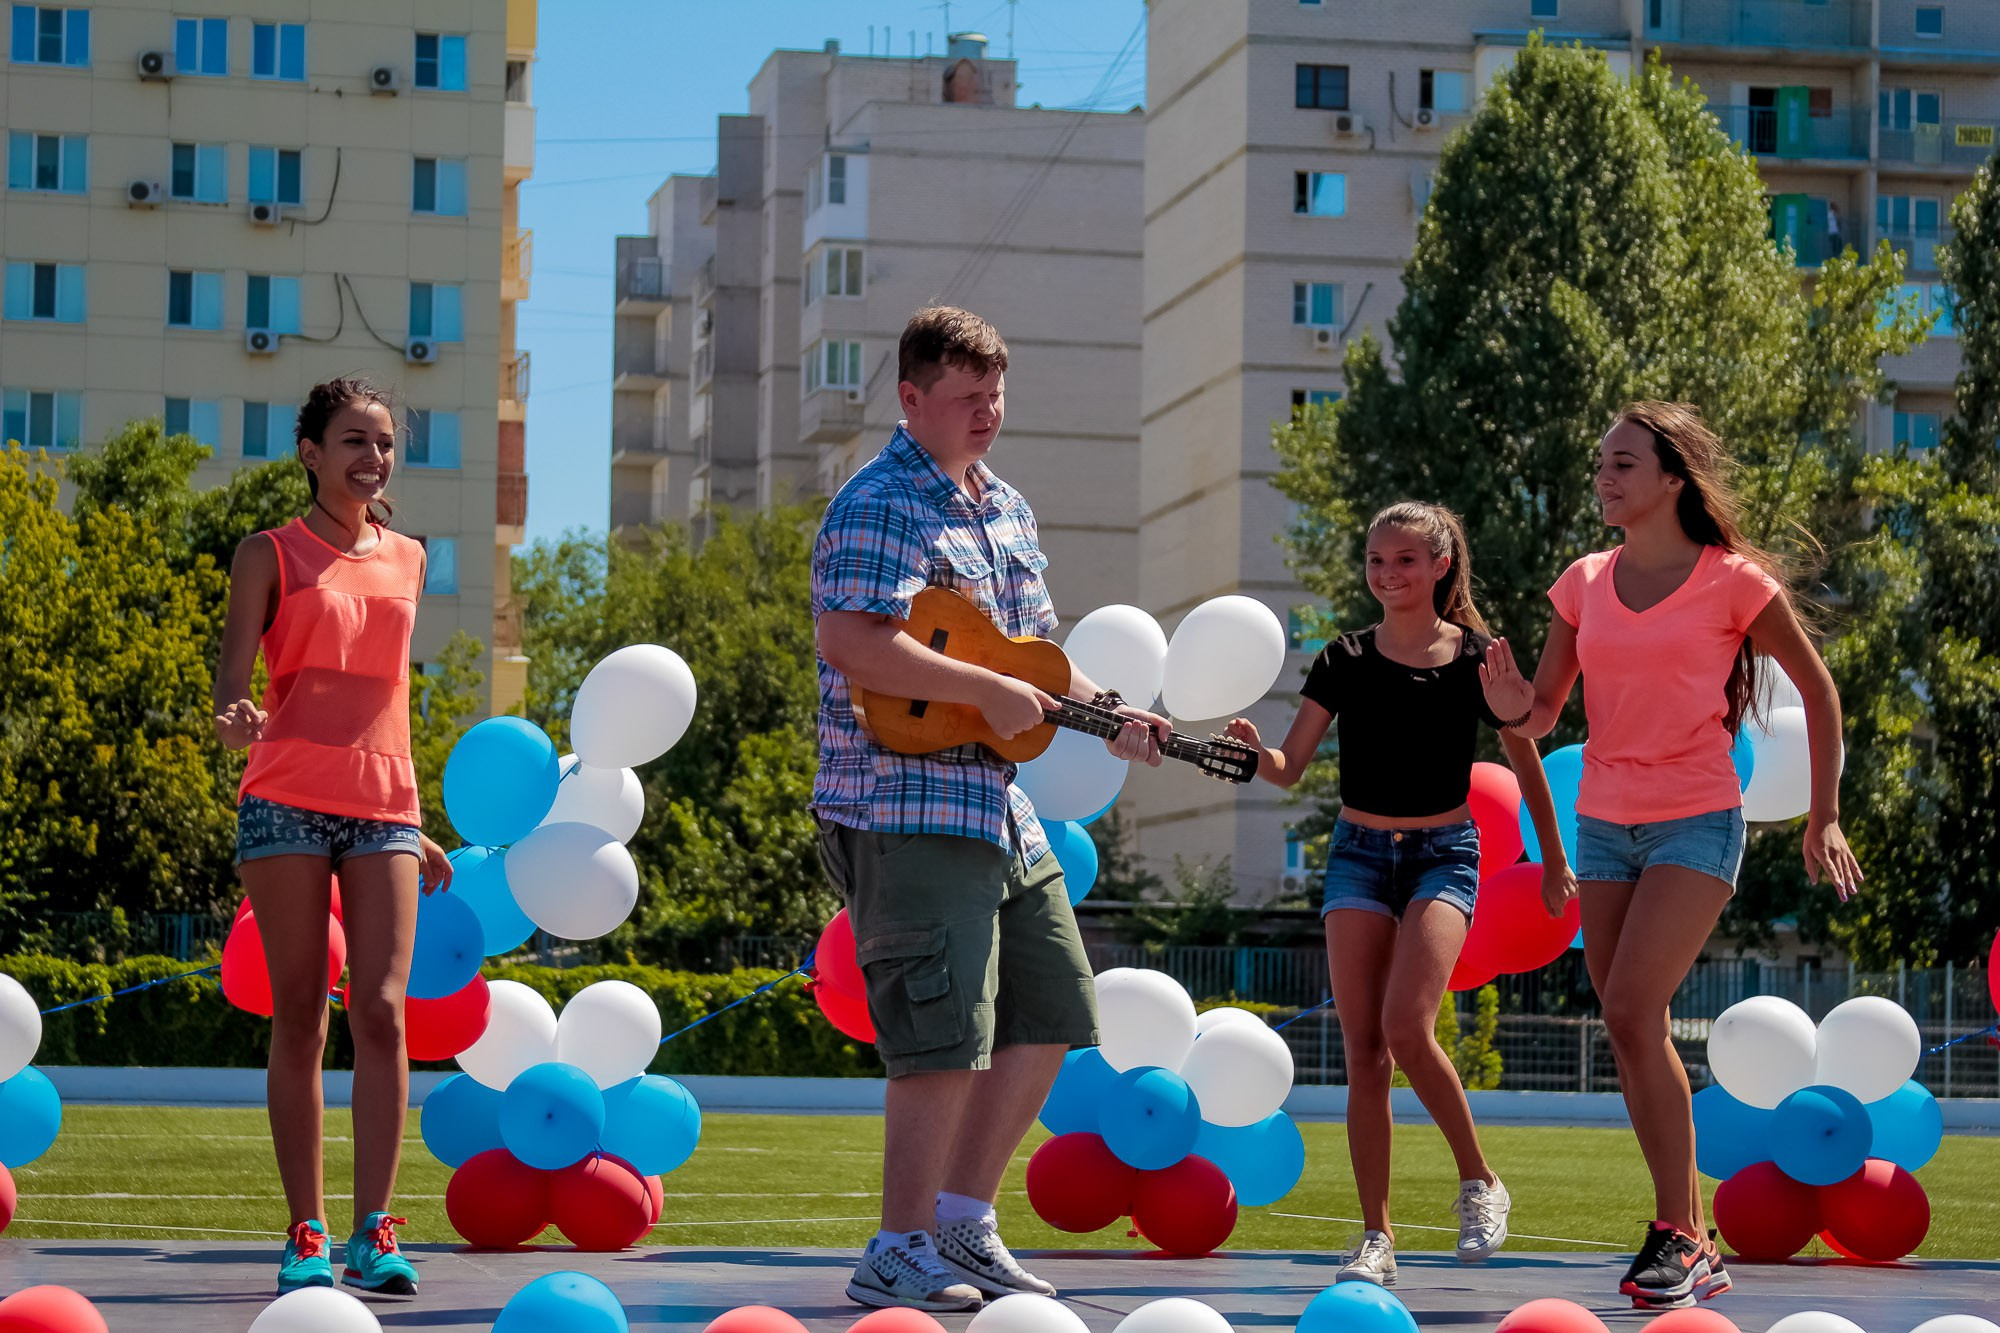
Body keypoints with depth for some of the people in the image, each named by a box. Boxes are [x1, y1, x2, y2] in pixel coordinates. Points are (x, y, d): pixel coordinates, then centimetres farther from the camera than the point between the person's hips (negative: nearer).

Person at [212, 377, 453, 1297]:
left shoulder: (407, 560, 16)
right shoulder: (271, 555, 5)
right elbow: (231, 687, -2)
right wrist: (235, 723, -26)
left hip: (383, 806, 3)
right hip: (287, 800, -3)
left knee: (381, 1012, -9)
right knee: (299, 1020, -2)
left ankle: (373, 1232, -9)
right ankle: (305, 1234, 4)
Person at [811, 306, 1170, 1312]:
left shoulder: (1006, 510, 18)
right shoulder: (881, 505, -11)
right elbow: (850, 640, -26)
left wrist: (1107, 714, 10)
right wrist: (987, 690, -23)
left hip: (998, 804, 10)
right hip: (907, 806, -10)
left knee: (1051, 1019, 12)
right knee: (949, 1034, -12)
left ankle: (962, 1222, 21)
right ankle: (900, 1255, -2)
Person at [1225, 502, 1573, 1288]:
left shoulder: (1476, 660, -2)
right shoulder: (1345, 660, 3)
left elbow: (1525, 763, 10)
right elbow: (1291, 767, 2)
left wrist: (1555, 861, 15)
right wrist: (1253, 752, -21)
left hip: (1443, 854, -3)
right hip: (1359, 852, 3)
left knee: (1406, 1027, -22)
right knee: (1363, 1050, -3)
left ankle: (1480, 1183, -1)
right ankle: (1377, 1237, 3)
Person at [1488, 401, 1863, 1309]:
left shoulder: (1731, 581, -7)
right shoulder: (1586, 584, 6)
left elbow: (1816, 689, 3)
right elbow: (1543, 713, 9)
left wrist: (1824, 817, 2)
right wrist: (1511, 698, -15)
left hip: (1696, 820, -6)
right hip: (1604, 821, 6)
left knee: (1631, 1012, -20)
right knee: (1635, 1034, 5)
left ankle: (1676, 1232, -11)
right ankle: (1695, 1248, 14)